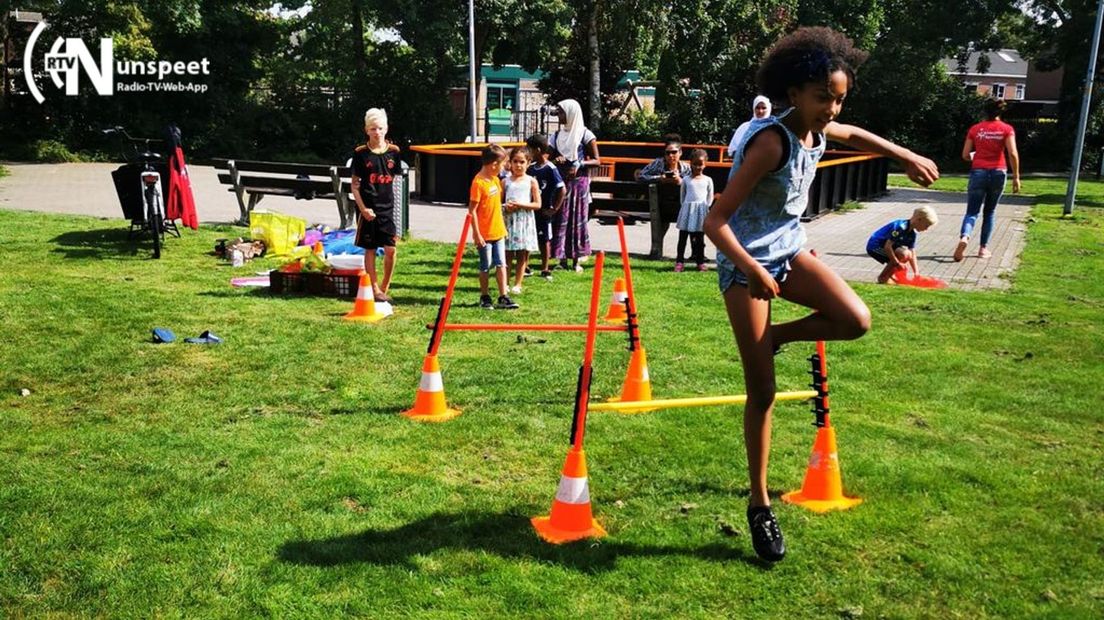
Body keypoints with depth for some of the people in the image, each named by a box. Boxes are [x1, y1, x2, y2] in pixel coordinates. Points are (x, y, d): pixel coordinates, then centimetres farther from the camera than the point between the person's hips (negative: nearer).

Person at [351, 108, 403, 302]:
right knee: (370, 249, 5)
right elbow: (355, 184, 0)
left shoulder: (393, 151, 4)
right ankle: (374, 289, 15)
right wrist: (363, 208, -10)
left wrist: (397, 209, 7)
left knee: (390, 249, -3)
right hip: (368, 209, -2)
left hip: (387, 208, 2)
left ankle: (385, 287, 14)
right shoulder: (361, 153, -2)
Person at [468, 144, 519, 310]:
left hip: (498, 232, 7)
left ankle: (503, 297, 8)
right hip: (485, 234, -7)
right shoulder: (478, 183, -16)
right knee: (485, 267, 6)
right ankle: (484, 298, 19)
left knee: (501, 265, 5)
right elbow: (472, 210, -16)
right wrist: (477, 234, -18)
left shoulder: (496, 180, 8)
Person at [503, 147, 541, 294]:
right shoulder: (505, 181, 6)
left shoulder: (531, 181, 1)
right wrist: (505, 207, -12)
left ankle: (517, 284, 13)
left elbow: (537, 204, -3)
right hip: (509, 220, 1)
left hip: (525, 221, -1)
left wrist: (520, 205, -13)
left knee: (522, 255, 4)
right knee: (507, 255, 3)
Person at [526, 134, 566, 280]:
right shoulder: (531, 168, 4)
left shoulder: (550, 169, -13)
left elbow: (563, 190, -15)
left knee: (544, 240, 8)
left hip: (543, 211, -5)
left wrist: (554, 209, -14)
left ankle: (545, 269, 20)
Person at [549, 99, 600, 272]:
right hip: (560, 181, 4)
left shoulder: (585, 134, -3)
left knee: (577, 218, 0)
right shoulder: (557, 134, 12)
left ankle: (576, 259, 5)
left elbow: (597, 160, -4)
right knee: (561, 219, 1)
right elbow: (550, 156, 17)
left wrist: (579, 164, -19)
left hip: (579, 181, -4)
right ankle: (562, 258, 7)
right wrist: (555, 161, -6)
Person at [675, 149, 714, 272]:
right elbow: (682, 196, 12)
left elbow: (710, 197, 9)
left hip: (701, 211, 0)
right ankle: (679, 262, 2)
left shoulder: (708, 180, 5)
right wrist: (685, 206, 4)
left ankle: (700, 262, 13)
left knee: (700, 238, 6)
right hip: (687, 209, 0)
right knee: (683, 236, 0)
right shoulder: (686, 180, 5)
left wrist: (705, 207, 0)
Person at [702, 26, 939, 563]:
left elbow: (854, 134, 26)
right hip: (746, 262, -7)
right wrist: (752, 272, -35)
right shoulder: (771, 142, -25)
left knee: (856, 321, -20)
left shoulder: (820, 131, -2)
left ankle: (775, 337, 11)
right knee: (762, 392, -4)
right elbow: (714, 221, -27)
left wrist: (907, 156, 26)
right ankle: (759, 504, 14)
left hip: (788, 250, 7)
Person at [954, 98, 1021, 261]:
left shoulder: (975, 129, 3)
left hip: (978, 172, 0)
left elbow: (965, 156, 3)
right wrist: (1016, 177, -5)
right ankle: (983, 248, 15)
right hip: (998, 173, 0)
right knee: (989, 211, 15)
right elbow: (1013, 154, -9)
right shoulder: (1007, 129, 0)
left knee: (972, 211, -1)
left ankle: (964, 237, -31)